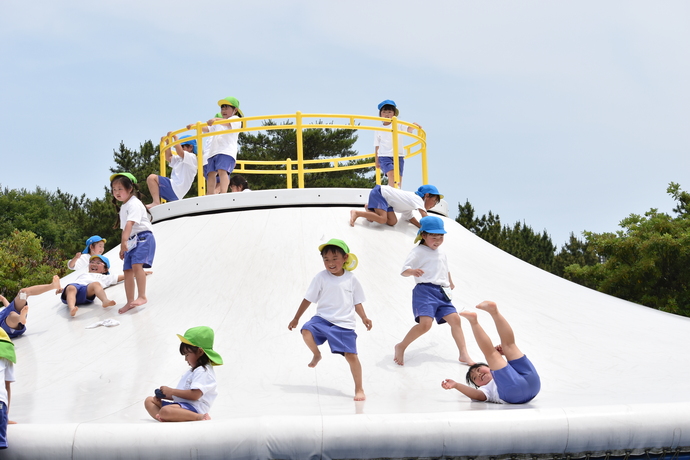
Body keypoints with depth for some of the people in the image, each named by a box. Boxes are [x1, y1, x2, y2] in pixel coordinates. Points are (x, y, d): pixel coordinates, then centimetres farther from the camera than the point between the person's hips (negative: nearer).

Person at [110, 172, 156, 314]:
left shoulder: (134, 203, -12)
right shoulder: (123, 207, 18)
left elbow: (130, 223, -27)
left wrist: (124, 240, -39)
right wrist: (123, 246, 24)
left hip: (143, 237, -10)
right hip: (131, 241, 10)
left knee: (136, 264, -26)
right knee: (127, 270, 6)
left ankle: (142, 296, -26)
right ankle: (130, 302, 9)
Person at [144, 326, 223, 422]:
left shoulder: (203, 371, -10)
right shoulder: (194, 371, 26)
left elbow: (195, 395, -22)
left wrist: (171, 391, -13)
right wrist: (165, 395, 10)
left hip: (194, 407, -12)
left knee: (166, 411, -40)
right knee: (149, 400, 14)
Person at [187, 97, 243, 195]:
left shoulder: (236, 119, 10)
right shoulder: (217, 124, 34)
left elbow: (227, 122, -11)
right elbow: (207, 128, 23)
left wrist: (216, 120, -29)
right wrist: (194, 126, 7)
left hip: (227, 150, -7)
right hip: (213, 152, 7)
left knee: (222, 170, -26)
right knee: (210, 173, -9)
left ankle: (223, 193, -38)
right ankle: (210, 196, -16)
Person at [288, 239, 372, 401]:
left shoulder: (351, 279, 2)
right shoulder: (321, 277, -2)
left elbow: (357, 302, 11)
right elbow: (308, 299, 3)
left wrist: (364, 318, -4)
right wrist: (296, 318, 6)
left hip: (344, 324, 0)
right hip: (323, 318, 0)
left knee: (351, 355, -5)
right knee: (307, 332, -29)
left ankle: (359, 389, 11)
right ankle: (317, 355, 4)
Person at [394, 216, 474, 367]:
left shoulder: (441, 254, 22)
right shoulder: (418, 252, -2)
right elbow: (404, 270, -12)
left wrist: (450, 283, 51)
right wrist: (413, 271, -34)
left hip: (442, 292, 7)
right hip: (425, 291, -7)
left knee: (454, 319, -6)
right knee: (425, 323, -23)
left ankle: (464, 354, -2)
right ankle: (401, 347, -5)